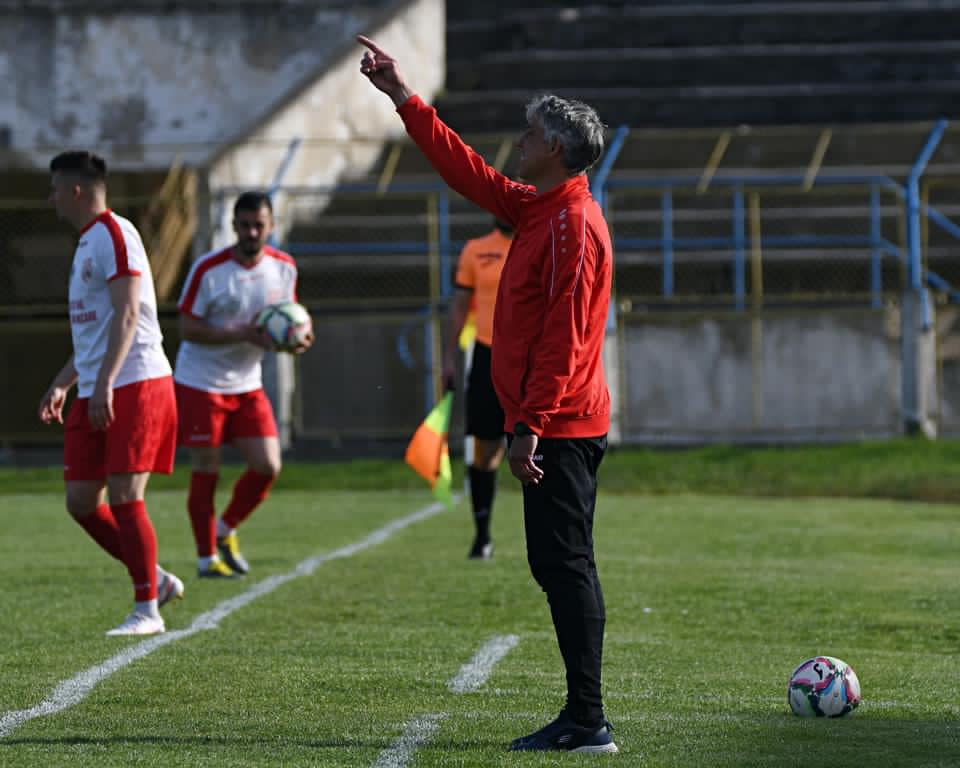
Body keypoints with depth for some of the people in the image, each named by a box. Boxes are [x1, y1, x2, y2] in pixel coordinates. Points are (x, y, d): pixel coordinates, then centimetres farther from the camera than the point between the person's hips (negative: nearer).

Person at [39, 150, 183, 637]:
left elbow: (126, 314, -19)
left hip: (134, 387, -10)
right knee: (80, 501, 5)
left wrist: (105, 384, -25)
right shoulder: (87, 242, 21)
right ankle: (155, 579, 15)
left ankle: (147, 610, -4)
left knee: (123, 498, -10)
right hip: (95, 394, 10)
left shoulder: (113, 235, -9)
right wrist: (61, 385, 24)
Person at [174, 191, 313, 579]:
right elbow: (188, 329, -16)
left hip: (247, 385, 5)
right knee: (205, 472, -1)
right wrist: (245, 334, -26)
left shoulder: (284, 268, 0)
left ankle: (225, 530, 22)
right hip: (201, 383, -5)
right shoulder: (208, 270, -16)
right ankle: (207, 558, 11)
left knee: (268, 467, -2)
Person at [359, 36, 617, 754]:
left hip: (559, 427, -10)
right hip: (560, 424, 10)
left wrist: (529, 425, -22)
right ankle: (583, 718, 12)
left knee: (565, 566, -9)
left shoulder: (573, 225, -16)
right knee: (560, 567, 10)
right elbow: (469, 170, 25)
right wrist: (403, 98, 26)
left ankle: (587, 723, -9)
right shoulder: (540, 209, 14)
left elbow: (564, 338, -21)